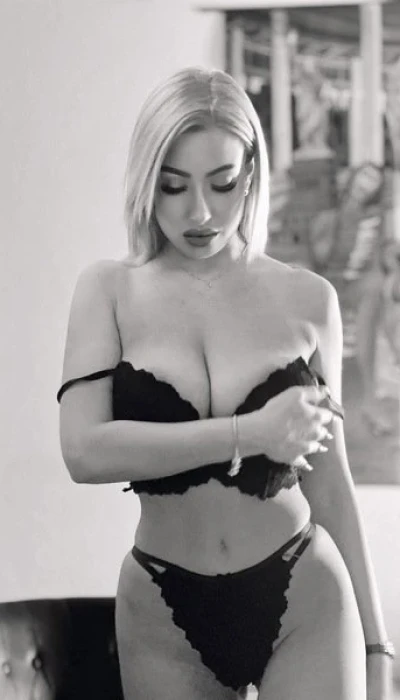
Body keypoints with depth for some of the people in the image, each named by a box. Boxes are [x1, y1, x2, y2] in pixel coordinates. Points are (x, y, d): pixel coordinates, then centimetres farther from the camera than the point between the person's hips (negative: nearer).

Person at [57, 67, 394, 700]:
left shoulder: (308, 300, -1)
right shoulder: (109, 290, -1)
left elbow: (329, 480, 7)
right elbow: (85, 451, -14)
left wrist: (374, 637, 8)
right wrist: (250, 434, -20)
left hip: (304, 605, 0)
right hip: (166, 619, 0)